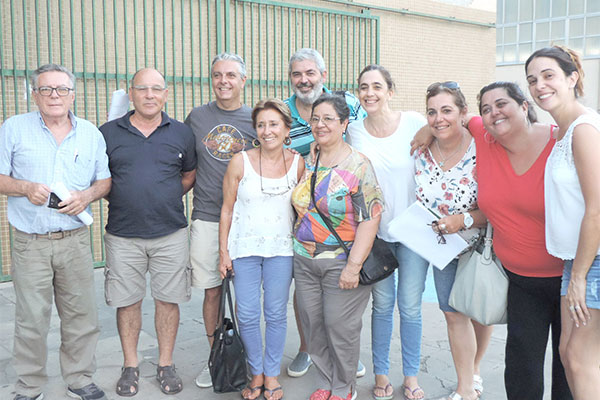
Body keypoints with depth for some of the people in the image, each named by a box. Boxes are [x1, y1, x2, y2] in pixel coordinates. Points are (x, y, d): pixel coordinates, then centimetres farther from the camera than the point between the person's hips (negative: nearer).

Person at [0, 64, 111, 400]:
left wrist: (88, 195, -10)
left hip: (76, 241, 2)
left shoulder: (91, 133, 9)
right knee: (31, 320, 3)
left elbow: (105, 180, 10)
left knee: (82, 315, 7)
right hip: (30, 243, -2)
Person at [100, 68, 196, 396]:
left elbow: (189, 175, 15)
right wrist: (122, 200, -2)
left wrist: (167, 198, 3)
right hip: (123, 234, 0)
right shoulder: (108, 133, 3)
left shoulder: (181, 133, 5)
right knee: (127, 300, 8)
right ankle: (130, 366, 25)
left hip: (171, 233, 0)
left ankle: (165, 365, 24)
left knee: (168, 299, 7)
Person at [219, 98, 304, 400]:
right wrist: (223, 251, -1)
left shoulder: (297, 163, 0)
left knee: (276, 314, 7)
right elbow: (227, 209, 0)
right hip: (245, 248, -1)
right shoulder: (240, 162, -5)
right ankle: (256, 373, 25)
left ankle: (272, 373, 26)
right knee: (247, 316, 3)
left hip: (281, 250, 1)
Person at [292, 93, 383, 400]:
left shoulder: (358, 165, -11)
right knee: (312, 323, 11)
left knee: (340, 326, 3)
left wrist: (353, 266, -20)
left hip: (342, 261, -5)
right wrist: (297, 249, 12)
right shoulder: (307, 163, 7)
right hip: (304, 260, 5)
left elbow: (370, 219, -16)